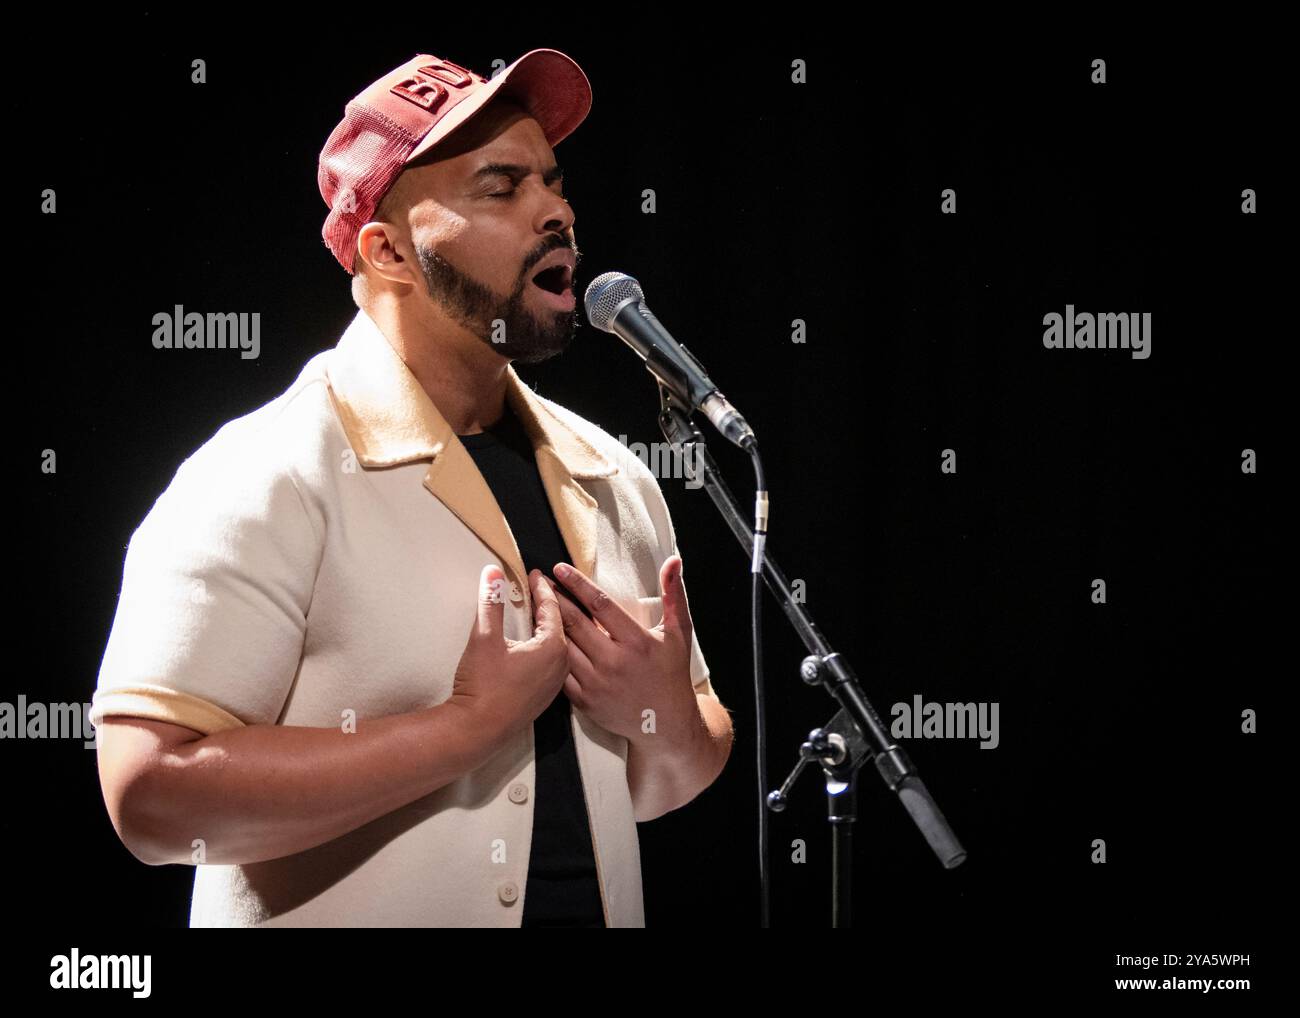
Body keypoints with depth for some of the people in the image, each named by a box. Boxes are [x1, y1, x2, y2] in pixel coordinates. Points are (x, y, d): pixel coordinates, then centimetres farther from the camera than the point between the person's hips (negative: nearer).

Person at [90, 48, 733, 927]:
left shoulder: (609, 478, 3)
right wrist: (472, 723, -24)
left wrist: (670, 725, -9)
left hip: (602, 907, 6)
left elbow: (684, 773, 14)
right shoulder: (264, 481, -17)